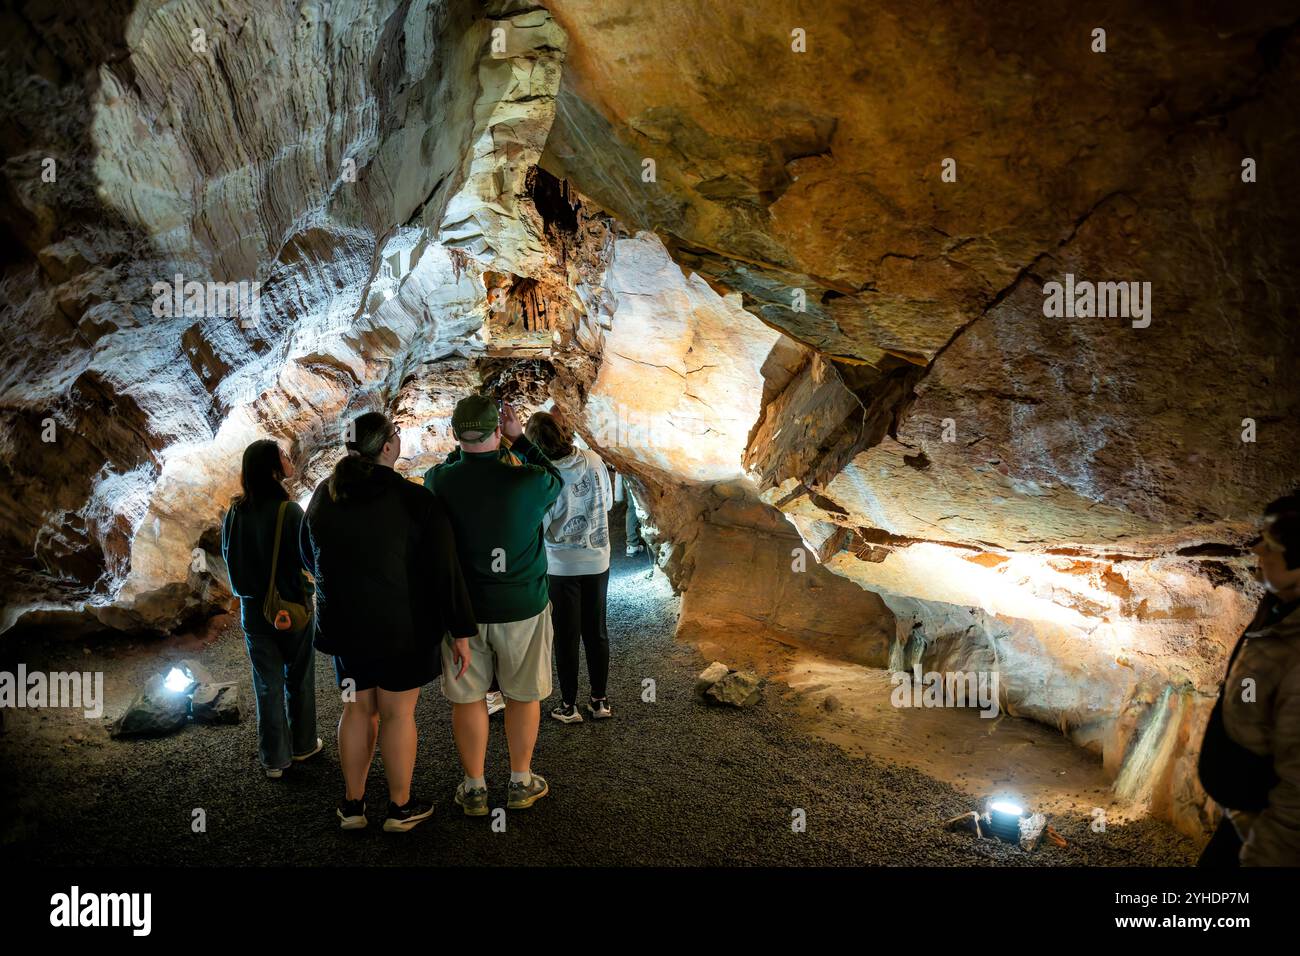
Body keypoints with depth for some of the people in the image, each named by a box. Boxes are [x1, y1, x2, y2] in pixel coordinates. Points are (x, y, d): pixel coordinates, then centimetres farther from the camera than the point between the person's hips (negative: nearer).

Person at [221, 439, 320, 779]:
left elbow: (230, 560, 6)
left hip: (253, 610, 3)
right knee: (298, 680, 15)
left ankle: (274, 759, 18)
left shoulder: (233, 513, -4)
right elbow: (306, 560, -16)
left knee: (268, 685, 12)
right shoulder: (289, 511, -20)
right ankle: (303, 745, 30)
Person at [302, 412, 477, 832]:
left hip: (345, 624, 5)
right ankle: (400, 807, 20)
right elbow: (444, 569, -17)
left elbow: (309, 558, 16)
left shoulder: (324, 495, 2)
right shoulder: (415, 500, -15)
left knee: (357, 708, 17)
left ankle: (353, 805, 26)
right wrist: (460, 630, -12)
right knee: (397, 714, 6)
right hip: (403, 625, -5)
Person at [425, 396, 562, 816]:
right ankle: (521, 783, 30)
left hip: (461, 608, 1)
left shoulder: (439, 482, -13)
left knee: (467, 698, 14)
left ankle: (474, 789, 26)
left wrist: (470, 445, 11)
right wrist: (519, 438, 6)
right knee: (523, 695, 16)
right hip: (522, 608, -1)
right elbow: (555, 481, 6)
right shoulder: (528, 481, -18)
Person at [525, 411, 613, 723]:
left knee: (566, 637, 9)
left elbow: (537, 525, -12)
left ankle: (568, 706, 17)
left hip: (561, 565, -3)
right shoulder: (593, 460, -8)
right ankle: (599, 700, 24)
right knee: (596, 632, 15)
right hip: (597, 560, 3)